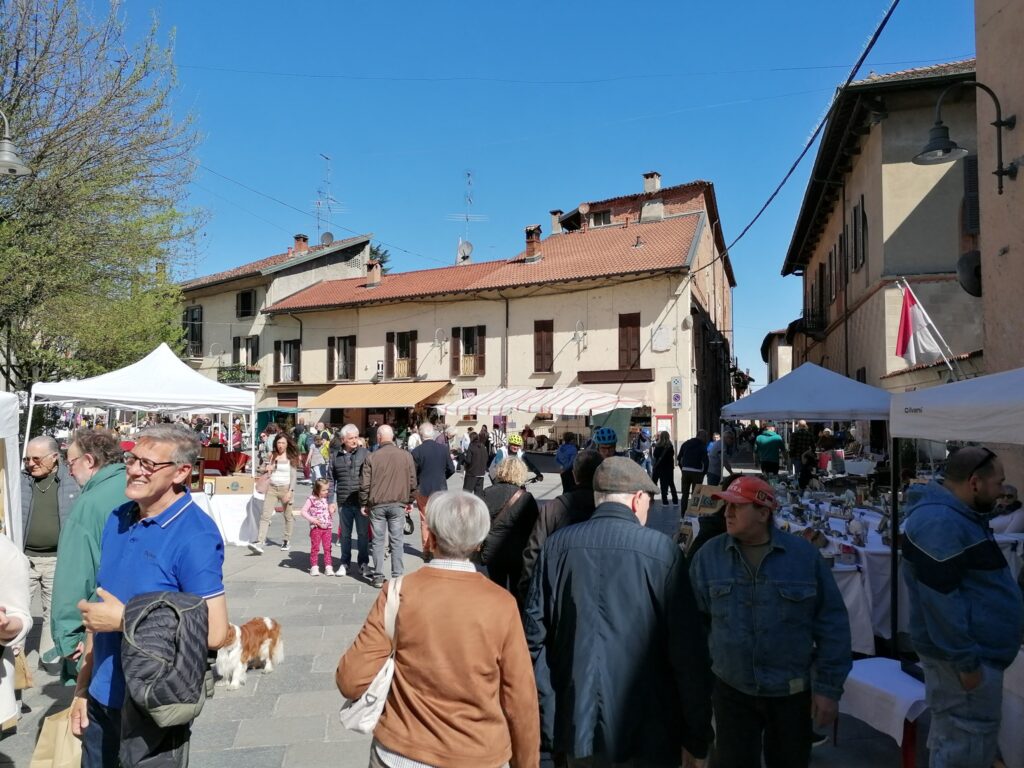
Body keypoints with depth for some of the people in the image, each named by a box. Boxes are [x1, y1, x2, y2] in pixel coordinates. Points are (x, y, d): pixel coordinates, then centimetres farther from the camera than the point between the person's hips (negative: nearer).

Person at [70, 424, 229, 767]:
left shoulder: (195, 536, -22)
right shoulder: (118, 519, 1)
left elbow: (214, 632, -24)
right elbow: (98, 611, 10)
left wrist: (124, 620, -21)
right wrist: (83, 688, 8)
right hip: (101, 699, 6)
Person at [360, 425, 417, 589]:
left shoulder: (371, 458, -6)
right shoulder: (406, 456, -1)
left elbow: (364, 484, -4)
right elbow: (413, 482, 3)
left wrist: (364, 503, 9)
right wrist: (410, 501, 15)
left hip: (377, 504, -1)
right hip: (398, 504, 1)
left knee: (378, 541, 8)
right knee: (397, 541, 6)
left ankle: (378, 577, 12)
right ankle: (397, 577, 8)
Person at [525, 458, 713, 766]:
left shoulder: (557, 545, -5)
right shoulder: (662, 550, -13)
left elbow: (535, 636, -2)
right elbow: (687, 648, -11)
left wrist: (546, 723, 8)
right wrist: (697, 735, 0)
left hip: (577, 727, 3)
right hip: (647, 730, -2)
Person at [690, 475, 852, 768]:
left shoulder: (804, 554, -9)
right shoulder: (708, 555, -6)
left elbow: (832, 623, -5)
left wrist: (829, 687, -5)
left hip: (793, 692, 0)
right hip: (732, 691, 0)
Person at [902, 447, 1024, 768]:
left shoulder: (957, 516, 11)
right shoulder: (940, 523, -25)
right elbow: (941, 601, -27)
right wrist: (966, 662, -22)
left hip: (975, 650, 10)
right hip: (963, 655, -10)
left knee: (954, 737, 20)